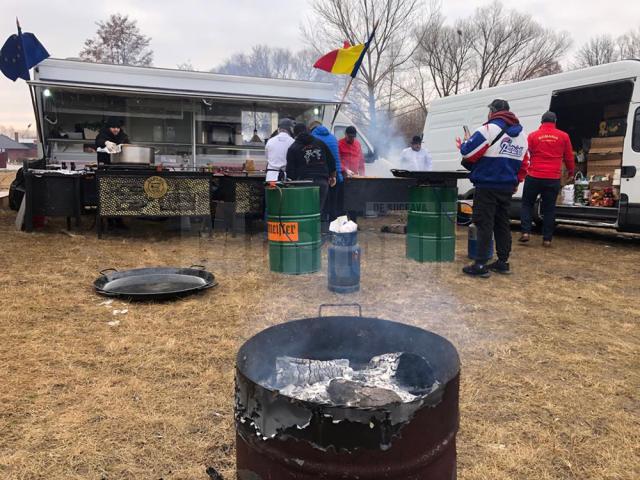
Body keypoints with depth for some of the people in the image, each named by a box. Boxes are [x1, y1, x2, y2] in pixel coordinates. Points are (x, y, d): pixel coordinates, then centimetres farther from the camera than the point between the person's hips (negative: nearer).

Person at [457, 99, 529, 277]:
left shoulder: (490, 129, -11)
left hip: (487, 186, -7)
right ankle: (503, 262, 19)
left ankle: (481, 265, -5)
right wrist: (515, 182, 27)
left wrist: (463, 145, 8)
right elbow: (524, 164, 18)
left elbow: (468, 153, -14)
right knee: (502, 223, 14)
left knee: (484, 224, -5)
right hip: (507, 187, 7)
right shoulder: (521, 135, 15)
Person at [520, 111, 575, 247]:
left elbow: (527, 155, 7)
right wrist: (571, 171, 29)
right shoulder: (563, 136, 5)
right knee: (549, 208, 8)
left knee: (527, 204, 14)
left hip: (534, 177, -1)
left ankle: (525, 232, 2)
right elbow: (569, 157, 13)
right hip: (553, 179, 1)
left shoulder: (533, 135, 0)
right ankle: (547, 239, 9)